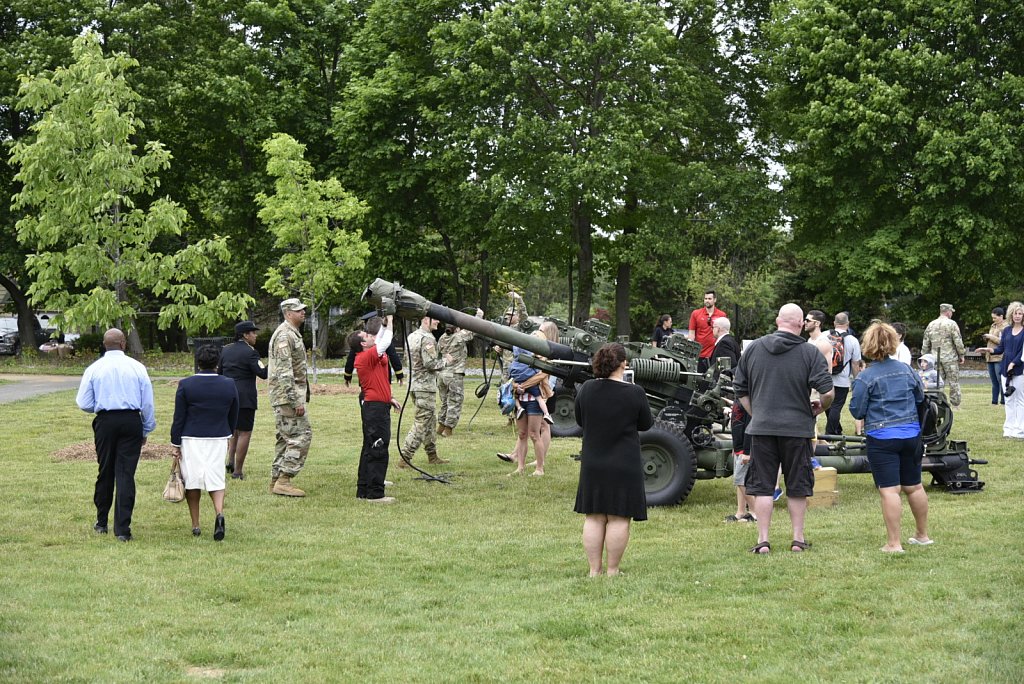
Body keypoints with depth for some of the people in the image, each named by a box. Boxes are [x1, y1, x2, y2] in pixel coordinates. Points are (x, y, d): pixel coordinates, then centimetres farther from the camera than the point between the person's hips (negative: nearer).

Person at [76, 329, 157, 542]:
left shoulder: (94, 369, -1)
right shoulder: (137, 367, -1)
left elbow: (84, 403, 0)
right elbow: (148, 402, 2)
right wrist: (147, 429, 13)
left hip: (105, 422, 1)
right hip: (132, 421, -1)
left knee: (105, 472, 15)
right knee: (126, 474, 0)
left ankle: (101, 522, 26)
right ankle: (122, 529, -3)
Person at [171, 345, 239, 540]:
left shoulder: (186, 385, -7)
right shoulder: (229, 385, 0)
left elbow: (179, 418, -6)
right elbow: (234, 416, 10)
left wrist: (175, 443, 1)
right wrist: (228, 435, 25)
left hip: (191, 439, -2)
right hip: (219, 438, 2)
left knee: (192, 480, 8)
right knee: (216, 479, 8)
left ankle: (195, 525, 12)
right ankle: (219, 513, -18)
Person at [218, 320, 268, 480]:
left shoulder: (225, 350, 10)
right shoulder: (250, 352, -11)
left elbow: (219, 372, 15)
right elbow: (263, 374, -18)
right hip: (245, 398, -7)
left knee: (233, 429, 24)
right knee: (244, 433, -1)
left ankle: (230, 460, 10)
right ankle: (238, 471, -1)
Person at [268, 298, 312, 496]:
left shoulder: (292, 333, 18)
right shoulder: (285, 335, -15)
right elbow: (284, 371, -22)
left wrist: (301, 396, 23)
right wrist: (295, 401, -23)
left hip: (284, 397, 11)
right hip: (287, 393, -11)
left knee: (286, 438, 13)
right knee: (300, 435, -11)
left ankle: (277, 480, 16)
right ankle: (284, 481, -11)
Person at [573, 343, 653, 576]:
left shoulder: (585, 389, -4)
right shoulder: (634, 393, -13)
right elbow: (646, 424, 1)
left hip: (592, 464, 3)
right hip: (624, 466, -3)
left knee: (593, 518, 10)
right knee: (618, 518, 4)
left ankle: (594, 570, 12)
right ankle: (612, 570, 7)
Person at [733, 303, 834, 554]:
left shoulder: (753, 348, 4)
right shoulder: (810, 353, -6)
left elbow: (740, 389, 9)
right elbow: (828, 392, -12)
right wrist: (820, 408, 8)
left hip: (761, 427, 2)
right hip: (797, 428, -1)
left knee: (762, 486, 5)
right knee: (797, 487, 11)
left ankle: (763, 540, 3)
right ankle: (798, 538, 15)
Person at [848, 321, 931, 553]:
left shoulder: (865, 378, -11)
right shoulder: (907, 370, 4)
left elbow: (857, 411, -8)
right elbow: (921, 399, 15)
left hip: (882, 438, -5)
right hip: (911, 434, 5)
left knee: (889, 490, -5)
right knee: (914, 486, 18)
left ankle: (894, 543, -5)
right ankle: (923, 535, 31)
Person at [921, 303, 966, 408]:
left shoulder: (931, 325, 8)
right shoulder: (951, 324, -7)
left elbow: (925, 345, 10)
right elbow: (958, 342, -10)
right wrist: (961, 355, 1)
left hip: (935, 359, 4)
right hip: (950, 358, -4)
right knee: (954, 382, 3)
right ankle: (955, 405, 4)